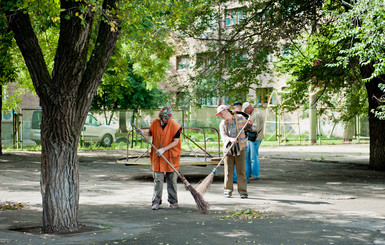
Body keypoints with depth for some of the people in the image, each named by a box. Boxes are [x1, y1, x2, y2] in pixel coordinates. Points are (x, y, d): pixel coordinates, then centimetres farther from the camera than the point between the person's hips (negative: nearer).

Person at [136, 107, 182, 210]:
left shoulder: (174, 125, -11)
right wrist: (142, 133, -6)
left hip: (171, 156, -2)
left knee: (172, 179, 6)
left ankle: (173, 201, 16)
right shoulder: (155, 123, -2)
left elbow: (175, 141, -13)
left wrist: (164, 149, -21)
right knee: (158, 179, 1)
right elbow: (150, 133, 16)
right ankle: (156, 201, 5)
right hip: (157, 156, 2)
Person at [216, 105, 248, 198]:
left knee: (241, 170, -2)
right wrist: (230, 139, -31)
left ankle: (243, 191, 3)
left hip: (240, 148, -1)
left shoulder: (240, 118, 2)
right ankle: (228, 190, 14)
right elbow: (223, 136, -11)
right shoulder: (222, 124, 4)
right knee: (228, 171, 2)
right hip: (228, 149, 2)